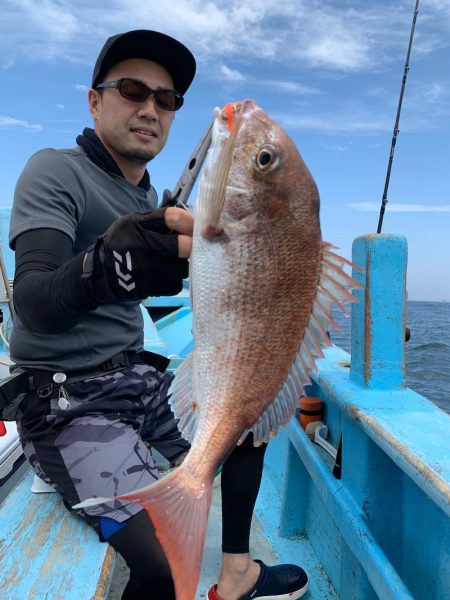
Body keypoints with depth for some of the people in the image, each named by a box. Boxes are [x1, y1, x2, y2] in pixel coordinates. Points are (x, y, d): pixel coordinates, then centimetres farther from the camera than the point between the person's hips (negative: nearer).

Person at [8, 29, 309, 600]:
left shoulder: (150, 199, 12)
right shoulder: (55, 171, -11)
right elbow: (33, 304, -27)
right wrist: (102, 266, -47)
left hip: (139, 380, 8)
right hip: (69, 401, -8)